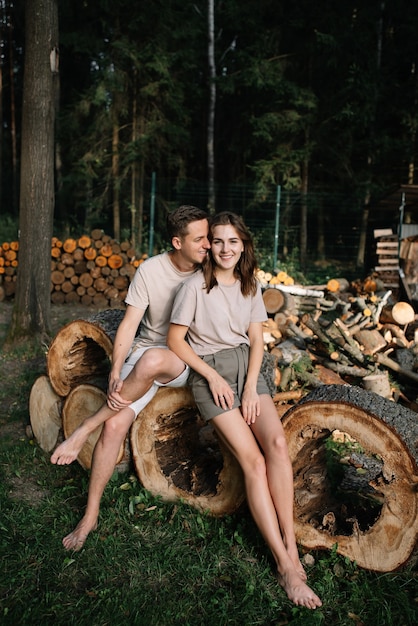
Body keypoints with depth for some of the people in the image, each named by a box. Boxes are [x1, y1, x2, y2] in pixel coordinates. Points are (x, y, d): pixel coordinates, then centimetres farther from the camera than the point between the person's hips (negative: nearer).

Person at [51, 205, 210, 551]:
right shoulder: (150, 270, -6)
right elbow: (130, 323, -8)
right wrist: (115, 372, -19)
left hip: (188, 362, -1)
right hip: (146, 351, 1)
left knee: (152, 360, -37)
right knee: (115, 424, -18)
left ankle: (83, 431, -17)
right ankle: (90, 516, 1)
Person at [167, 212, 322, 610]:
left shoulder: (250, 286, 8)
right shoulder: (195, 286, -7)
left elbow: (256, 340, 8)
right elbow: (175, 340, -4)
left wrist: (251, 388, -5)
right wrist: (213, 378, -9)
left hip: (246, 367, 5)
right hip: (208, 370, -4)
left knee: (277, 442, -21)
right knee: (253, 460, -17)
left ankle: (291, 545, -11)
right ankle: (286, 567, -11)